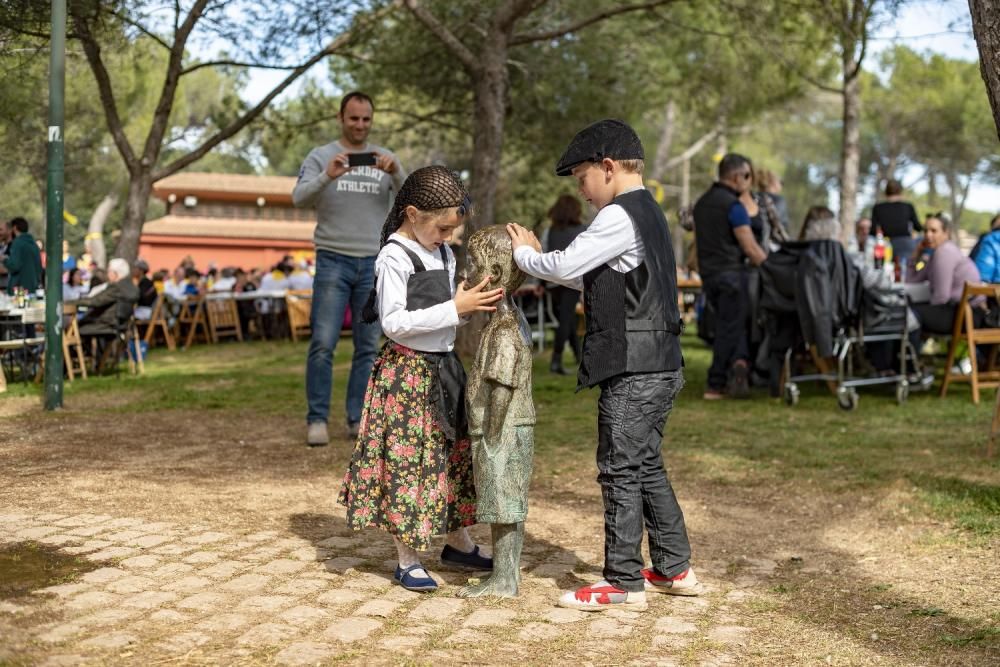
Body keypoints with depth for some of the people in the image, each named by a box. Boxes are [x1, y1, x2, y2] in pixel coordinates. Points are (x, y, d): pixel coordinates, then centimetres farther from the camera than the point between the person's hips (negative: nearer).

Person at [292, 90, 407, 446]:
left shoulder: (385, 158, 9)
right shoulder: (320, 156, 2)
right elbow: (299, 197, -13)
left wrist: (395, 172, -24)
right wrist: (327, 176, -32)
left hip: (374, 263, 3)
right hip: (333, 261, -3)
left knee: (367, 346, 6)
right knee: (323, 344, -6)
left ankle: (358, 419, 13)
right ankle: (317, 419, 2)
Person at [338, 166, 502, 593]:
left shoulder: (444, 253, 9)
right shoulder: (395, 257, -16)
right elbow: (393, 322, -23)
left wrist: (473, 304, 2)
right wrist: (455, 309, -24)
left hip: (444, 367, 8)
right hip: (407, 371, -8)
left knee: (456, 453, 15)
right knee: (408, 461, -2)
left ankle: (458, 543, 31)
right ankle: (407, 560, 10)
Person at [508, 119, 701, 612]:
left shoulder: (619, 217, -15)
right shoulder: (648, 212, 17)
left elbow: (565, 266, -16)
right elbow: (593, 279, 20)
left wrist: (524, 254, 2)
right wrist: (539, 258, 13)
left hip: (632, 369, -10)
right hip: (658, 364, 10)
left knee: (620, 471, -2)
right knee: (646, 467, 17)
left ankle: (625, 584, 6)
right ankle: (674, 569, 26)